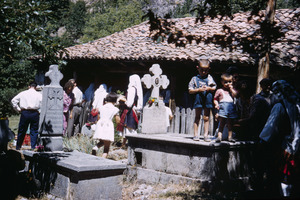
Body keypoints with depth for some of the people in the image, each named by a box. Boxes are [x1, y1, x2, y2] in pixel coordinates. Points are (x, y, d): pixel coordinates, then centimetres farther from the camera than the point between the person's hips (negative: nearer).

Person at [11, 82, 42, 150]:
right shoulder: (39, 94, 4)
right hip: (35, 113, -1)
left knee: (22, 130, 10)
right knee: (34, 131, 7)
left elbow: (13, 100, 4)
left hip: (24, 113, 1)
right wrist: (40, 111, 4)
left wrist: (18, 109, 9)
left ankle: (18, 147, 18)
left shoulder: (23, 93, 8)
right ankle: (33, 147, 4)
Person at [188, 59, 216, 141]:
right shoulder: (195, 79, 1)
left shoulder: (209, 78, 7)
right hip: (198, 99, -1)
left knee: (206, 117, 4)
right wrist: (199, 90, -14)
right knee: (197, 117, 5)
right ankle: (195, 134, 9)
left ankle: (206, 135, 8)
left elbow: (214, 88, 10)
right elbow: (190, 90, -2)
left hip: (207, 99, 1)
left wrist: (209, 88, -10)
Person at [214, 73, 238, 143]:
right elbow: (215, 99, 7)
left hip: (231, 108, 3)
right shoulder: (219, 91, 7)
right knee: (222, 123, -6)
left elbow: (235, 95, -1)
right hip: (223, 108, -3)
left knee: (230, 124, 6)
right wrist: (216, 104, -10)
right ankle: (219, 136, -8)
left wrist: (231, 89, -2)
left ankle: (230, 137, 10)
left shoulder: (232, 90, 17)